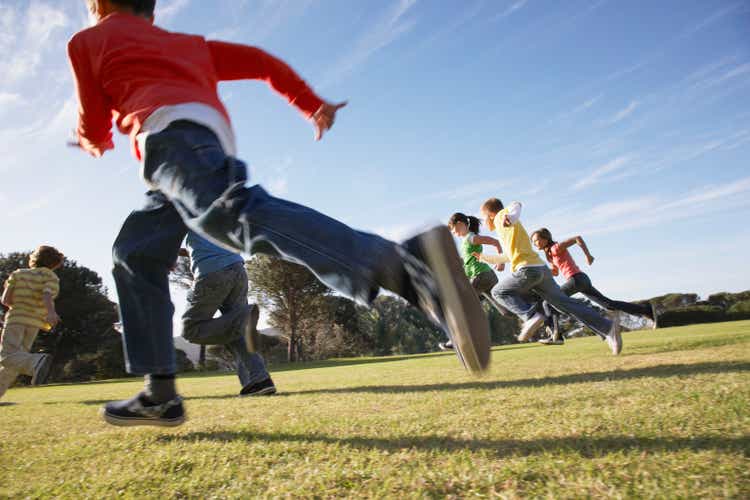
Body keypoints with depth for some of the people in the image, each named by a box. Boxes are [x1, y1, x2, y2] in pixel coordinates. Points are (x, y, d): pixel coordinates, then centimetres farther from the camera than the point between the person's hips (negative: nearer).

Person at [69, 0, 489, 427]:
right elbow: (261, 62, 28)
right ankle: (161, 395, 11)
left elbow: (94, 128, 22)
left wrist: (94, 143, 47)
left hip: (170, 129, -7)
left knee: (237, 215, -35)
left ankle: (406, 264, -61)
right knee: (135, 254, 16)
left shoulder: (87, 41, 25)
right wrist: (313, 106, 31)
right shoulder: (190, 44, 39)